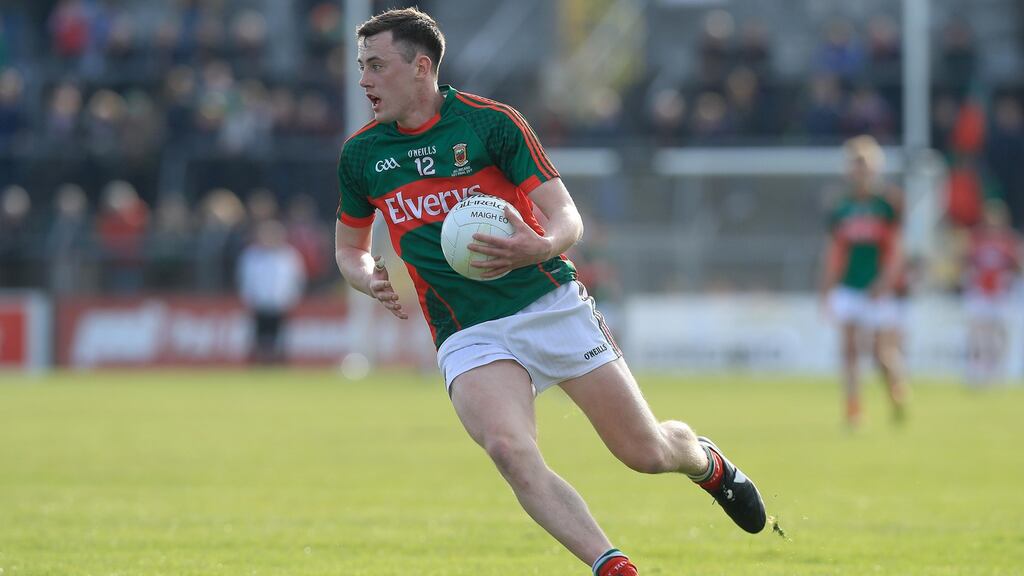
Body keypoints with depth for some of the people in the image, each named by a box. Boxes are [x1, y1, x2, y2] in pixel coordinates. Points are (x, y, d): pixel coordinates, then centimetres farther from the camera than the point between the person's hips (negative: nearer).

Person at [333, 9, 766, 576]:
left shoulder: (491, 122, -6)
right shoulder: (360, 154, 4)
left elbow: (567, 218, -8)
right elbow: (350, 248, 19)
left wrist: (540, 246, -32)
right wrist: (371, 280, -6)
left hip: (552, 308, -1)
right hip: (469, 337, 1)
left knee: (646, 451, 1)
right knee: (509, 449, -29)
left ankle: (707, 461, 38)